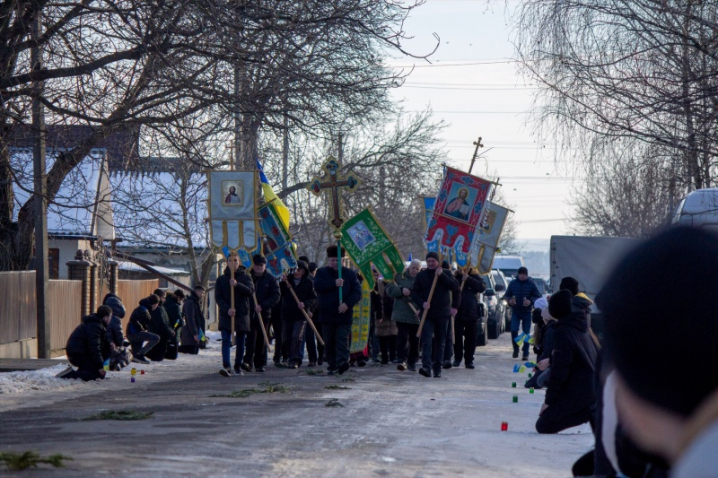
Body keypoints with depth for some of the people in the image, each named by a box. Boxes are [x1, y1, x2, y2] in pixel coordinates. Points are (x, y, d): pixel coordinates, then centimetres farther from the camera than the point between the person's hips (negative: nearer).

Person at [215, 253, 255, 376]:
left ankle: (238, 365, 20)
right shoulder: (221, 279, 7)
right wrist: (227, 309, -16)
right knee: (226, 340, -14)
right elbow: (218, 297, 0)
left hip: (242, 315, 1)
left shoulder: (245, 277, 6)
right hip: (226, 315, -1)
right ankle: (226, 366, -24)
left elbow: (250, 291, -12)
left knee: (240, 342, 7)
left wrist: (237, 285, -26)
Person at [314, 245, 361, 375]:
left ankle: (342, 361, -24)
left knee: (342, 340, -12)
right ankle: (332, 365, 14)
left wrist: (347, 304, -17)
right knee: (329, 342, 6)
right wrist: (334, 284, -20)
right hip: (327, 315, 1)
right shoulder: (322, 272, 8)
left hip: (343, 314, -1)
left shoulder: (350, 273, 7)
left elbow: (357, 292, -1)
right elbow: (317, 286, -11)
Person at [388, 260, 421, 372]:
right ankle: (402, 360, -14)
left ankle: (412, 362, 18)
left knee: (415, 340, 7)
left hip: (417, 315, 1)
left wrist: (422, 309, -14)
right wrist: (401, 290, -16)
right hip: (402, 315, -1)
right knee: (402, 337, -12)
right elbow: (390, 291, 2)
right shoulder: (400, 277, 6)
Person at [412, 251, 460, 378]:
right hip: (427, 314, -1)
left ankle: (437, 368, 13)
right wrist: (422, 303, -12)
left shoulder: (446, 273, 7)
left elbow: (455, 288, 0)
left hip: (442, 314, 1)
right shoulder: (421, 275, 8)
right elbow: (414, 292, 3)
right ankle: (426, 367, -22)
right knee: (426, 341, -13)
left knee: (440, 342, 7)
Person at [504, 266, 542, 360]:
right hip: (515, 311, 1)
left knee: (526, 333, 1)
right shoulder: (513, 283, 3)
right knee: (514, 330, -13)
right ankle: (515, 350, 7)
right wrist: (509, 300, -14)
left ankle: (525, 353, 9)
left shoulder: (531, 284, -2)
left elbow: (538, 296, -1)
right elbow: (506, 295, 9)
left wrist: (531, 301, -20)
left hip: (527, 312, -1)